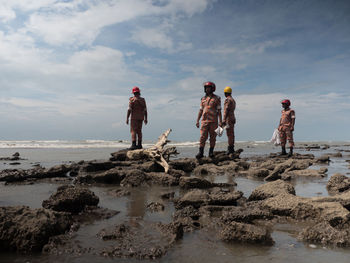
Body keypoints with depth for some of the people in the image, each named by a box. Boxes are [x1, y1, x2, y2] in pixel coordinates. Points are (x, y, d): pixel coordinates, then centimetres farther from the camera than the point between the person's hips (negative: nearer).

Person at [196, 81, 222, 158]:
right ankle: (201, 152, -4)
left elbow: (219, 111, 0)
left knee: (213, 137, 3)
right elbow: (200, 110, 14)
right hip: (204, 121, 2)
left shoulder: (217, 98, 2)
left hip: (213, 121, -2)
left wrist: (220, 121, -8)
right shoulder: (203, 99, 13)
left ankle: (211, 152, 12)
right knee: (203, 136, -5)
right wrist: (197, 121, 9)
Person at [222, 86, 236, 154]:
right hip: (233, 118, 10)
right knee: (231, 134, 9)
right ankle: (232, 148, 12)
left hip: (229, 119, -10)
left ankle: (230, 148, -12)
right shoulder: (233, 100, 20)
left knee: (229, 134, -11)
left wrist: (224, 120, -22)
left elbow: (226, 110, -18)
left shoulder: (227, 100, -10)